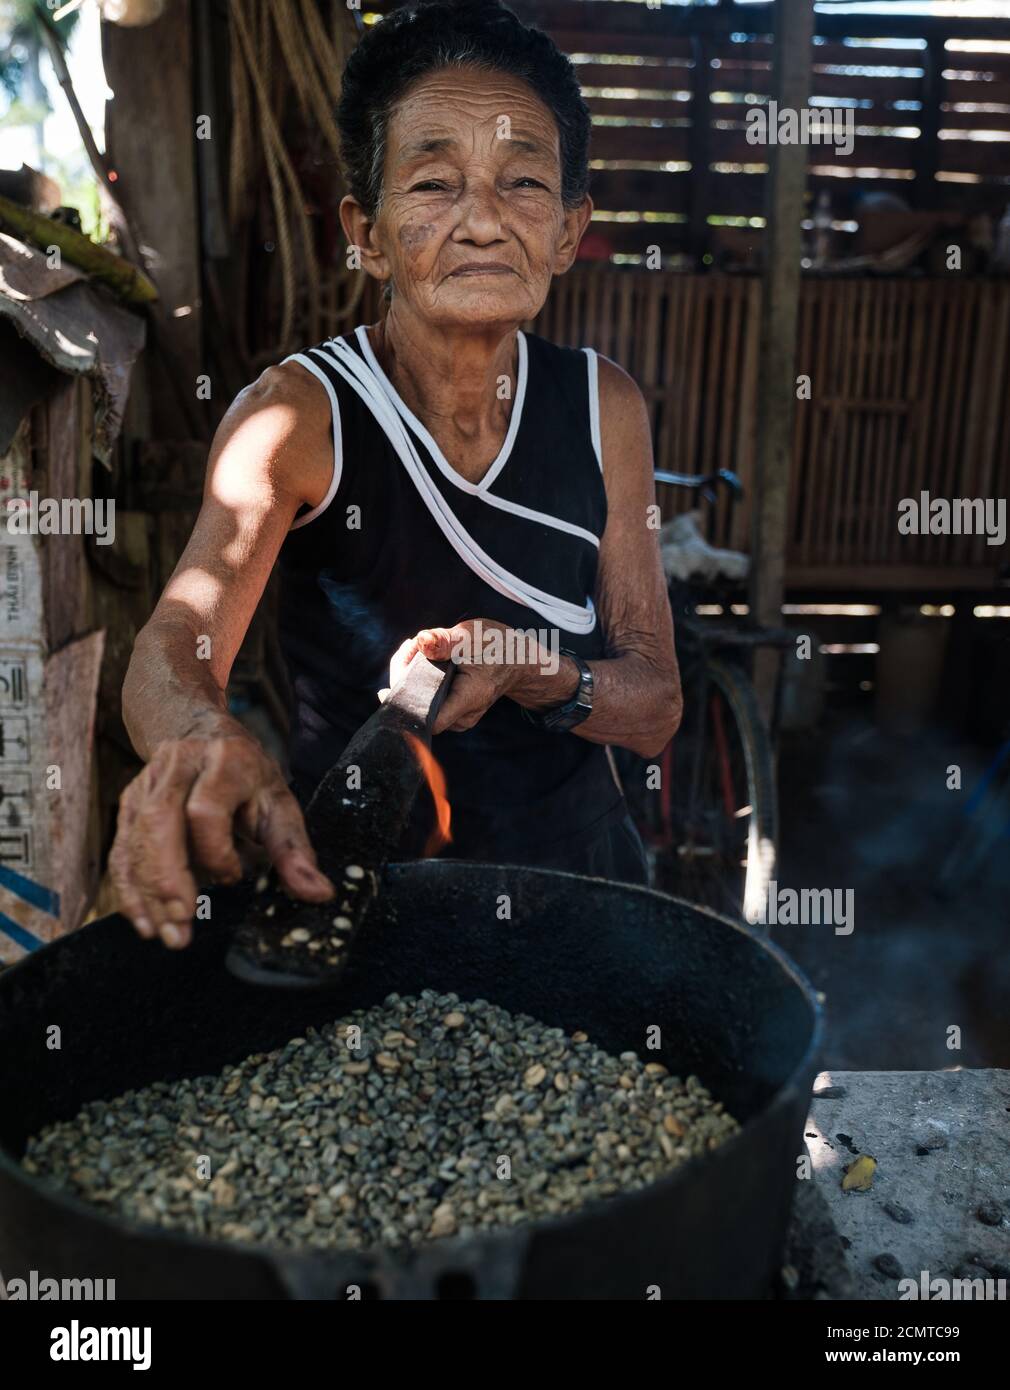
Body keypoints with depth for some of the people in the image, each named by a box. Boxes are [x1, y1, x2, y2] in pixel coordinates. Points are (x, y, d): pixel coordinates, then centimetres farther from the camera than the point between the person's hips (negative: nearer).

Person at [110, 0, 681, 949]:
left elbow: (656, 708, -4)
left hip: (575, 868, 2)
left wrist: (529, 670, -24)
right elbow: (174, 642, -29)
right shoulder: (299, 413, -13)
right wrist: (209, 742, -52)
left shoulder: (605, 406, -4)